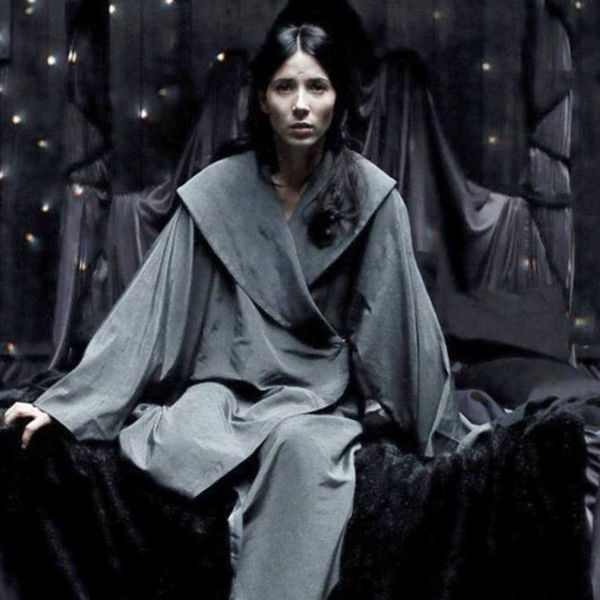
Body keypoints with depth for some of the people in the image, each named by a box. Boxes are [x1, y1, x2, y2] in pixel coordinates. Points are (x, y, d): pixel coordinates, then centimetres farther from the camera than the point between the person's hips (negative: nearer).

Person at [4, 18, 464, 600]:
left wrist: (434, 431, 2)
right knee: (175, 447, -33)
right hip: (227, 381, 1)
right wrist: (65, 403, -6)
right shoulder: (217, 191, -3)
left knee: (302, 447, -36)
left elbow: (399, 315, -1)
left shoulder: (371, 195, -5)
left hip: (320, 391, -1)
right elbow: (152, 306, -2)